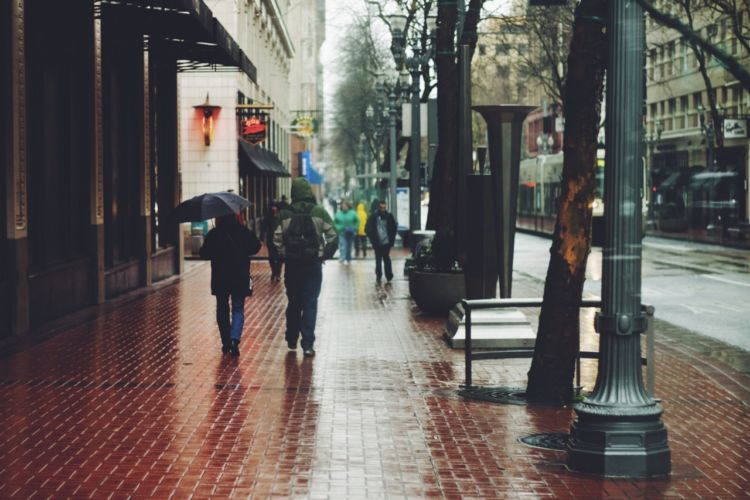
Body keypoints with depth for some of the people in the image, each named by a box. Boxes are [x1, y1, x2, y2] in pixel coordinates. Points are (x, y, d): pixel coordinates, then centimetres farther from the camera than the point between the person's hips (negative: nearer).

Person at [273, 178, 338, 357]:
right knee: (310, 304, 1)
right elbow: (333, 237, -5)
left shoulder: (285, 214, -3)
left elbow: (277, 240, -6)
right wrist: (325, 255, 7)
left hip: (292, 265, 2)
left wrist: (284, 255, 8)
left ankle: (292, 341, 24)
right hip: (313, 264, -1)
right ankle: (308, 344, -5)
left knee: (293, 302, 16)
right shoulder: (320, 213, -4)